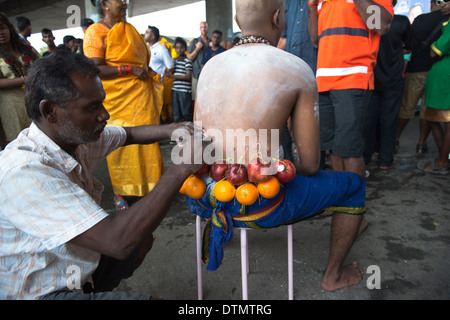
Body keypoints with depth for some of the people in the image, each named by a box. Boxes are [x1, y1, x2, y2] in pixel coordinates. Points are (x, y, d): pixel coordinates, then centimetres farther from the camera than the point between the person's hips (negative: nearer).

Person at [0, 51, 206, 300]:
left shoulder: (75, 136, -6)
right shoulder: (23, 172, -31)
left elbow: (130, 134, 13)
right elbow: (118, 241, -37)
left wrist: (170, 131, -8)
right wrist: (181, 168, -31)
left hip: (79, 267, 9)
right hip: (43, 291, -8)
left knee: (143, 236, 19)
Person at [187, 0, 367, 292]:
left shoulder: (211, 65, 7)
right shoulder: (297, 70, -7)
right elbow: (310, 165, -7)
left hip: (200, 199, 6)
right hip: (255, 206, -5)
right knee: (354, 185, 18)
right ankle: (334, 276, 36)